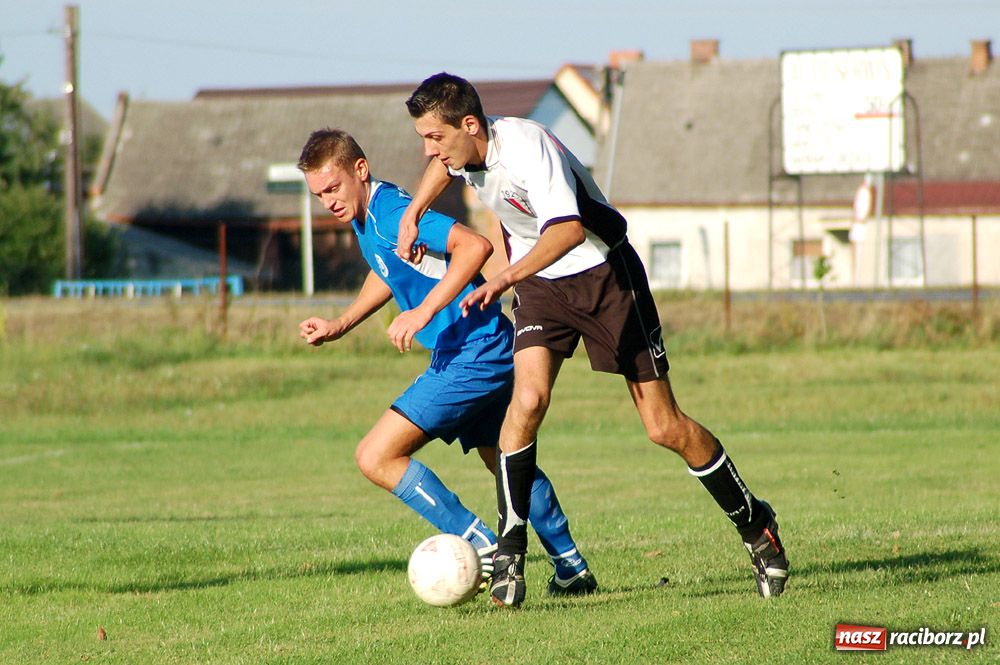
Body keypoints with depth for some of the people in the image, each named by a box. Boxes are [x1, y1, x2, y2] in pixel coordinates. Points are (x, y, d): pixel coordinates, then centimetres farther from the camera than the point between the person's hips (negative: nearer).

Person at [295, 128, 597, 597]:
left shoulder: (392, 214, -21)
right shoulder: (363, 216, 10)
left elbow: (475, 246, -33)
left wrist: (423, 313, -35)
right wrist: (340, 325, 20)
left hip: (475, 354, -11)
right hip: (490, 353, 11)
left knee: (376, 457, -15)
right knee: (504, 463, 27)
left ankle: (483, 548, -11)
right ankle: (572, 569, 38)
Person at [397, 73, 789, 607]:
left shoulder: (526, 147, -30)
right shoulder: (462, 149, -5)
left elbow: (568, 228, -46)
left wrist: (505, 278, -58)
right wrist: (415, 209, 10)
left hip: (604, 273, -6)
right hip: (539, 283, 6)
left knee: (665, 428, -3)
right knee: (529, 397, -21)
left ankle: (754, 524, 17)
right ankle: (510, 550, -14)